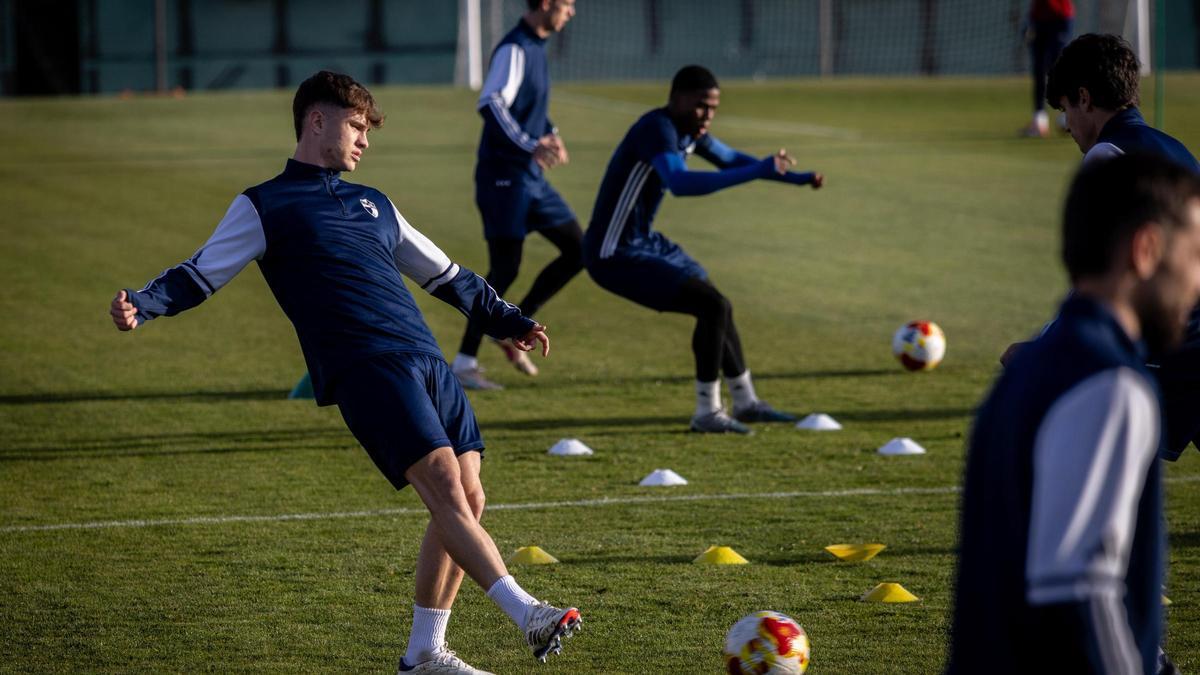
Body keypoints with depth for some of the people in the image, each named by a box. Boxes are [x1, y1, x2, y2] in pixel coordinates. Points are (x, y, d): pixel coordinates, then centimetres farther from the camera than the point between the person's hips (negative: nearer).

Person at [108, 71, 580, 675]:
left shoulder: (373, 205, 28)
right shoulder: (264, 207, 10)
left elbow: (445, 276, 37)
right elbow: (201, 275, 5)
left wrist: (506, 320, 36)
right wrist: (140, 305, -13)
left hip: (429, 363, 7)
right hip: (364, 370, -7)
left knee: (467, 500, -1)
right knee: (445, 484, -21)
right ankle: (529, 616, -31)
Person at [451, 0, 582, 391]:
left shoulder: (536, 47, 12)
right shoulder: (514, 50, -17)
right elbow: (490, 104, -31)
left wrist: (550, 134, 10)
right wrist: (531, 145, -39)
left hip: (531, 176, 9)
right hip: (504, 176, -9)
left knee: (577, 249, 8)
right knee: (505, 269, -8)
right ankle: (464, 364, 0)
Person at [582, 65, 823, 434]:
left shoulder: (689, 129, 5)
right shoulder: (656, 129, -24)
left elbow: (731, 159, 23)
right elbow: (681, 183, -42)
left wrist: (796, 178, 15)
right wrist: (758, 172, -43)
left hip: (644, 243, 10)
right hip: (615, 256, -10)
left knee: (716, 306, 20)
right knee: (714, 307, -16)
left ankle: (745, 402, 34)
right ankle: (707, 412, -5)